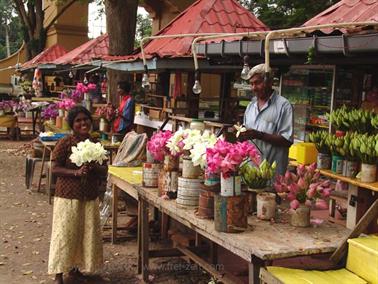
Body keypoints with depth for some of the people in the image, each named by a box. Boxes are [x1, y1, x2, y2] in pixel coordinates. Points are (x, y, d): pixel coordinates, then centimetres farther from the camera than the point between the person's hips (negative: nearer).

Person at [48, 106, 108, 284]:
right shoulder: (65, 143, -10)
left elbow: (104, 171, 6)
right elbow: (55, 169, -12)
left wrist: (94, 168, -16)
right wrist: (76, 172, -24)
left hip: (90, 197, 5)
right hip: (68, 196, -5)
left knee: (87, 233, 10)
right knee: (65, 233, 0)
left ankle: (74, 267, 28)